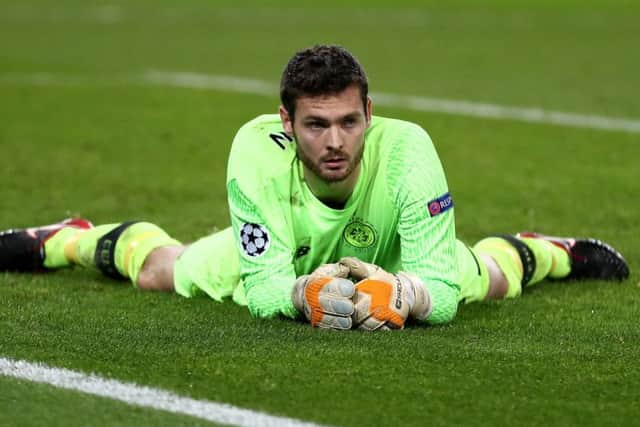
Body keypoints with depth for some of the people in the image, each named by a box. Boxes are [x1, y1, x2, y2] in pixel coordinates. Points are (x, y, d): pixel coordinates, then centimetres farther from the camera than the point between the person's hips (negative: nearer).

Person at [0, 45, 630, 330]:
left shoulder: (406, 149, -45)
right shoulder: (258, 149, -44)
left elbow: (444, 289, -45)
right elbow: (262, 285, -42)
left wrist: (400, 293, -68)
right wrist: (304, 295, -65)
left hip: (384, 261, 0)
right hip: (283, 259, 0)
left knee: (483, 276, 20)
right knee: (160, 270, 15)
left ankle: (549, 251, 57)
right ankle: (65, 239, 48)